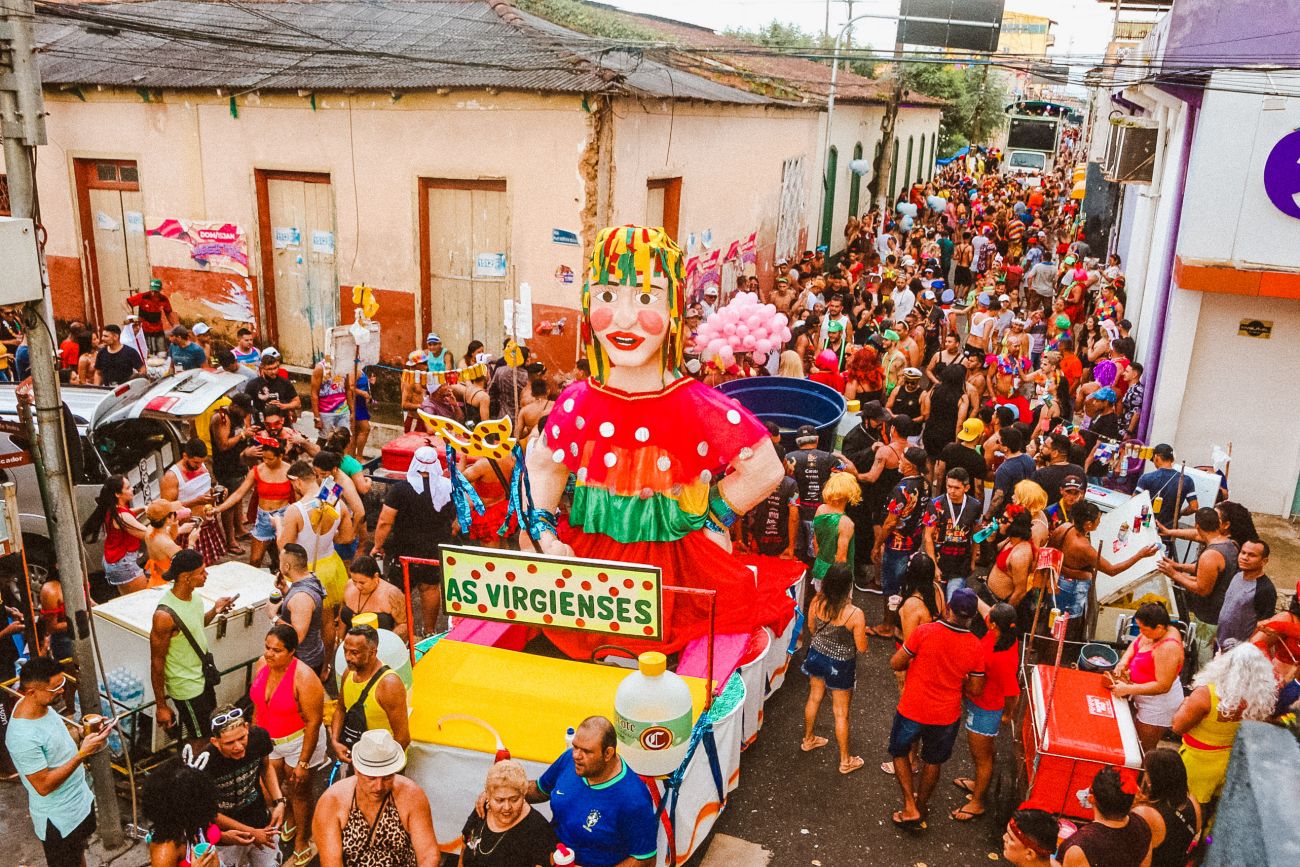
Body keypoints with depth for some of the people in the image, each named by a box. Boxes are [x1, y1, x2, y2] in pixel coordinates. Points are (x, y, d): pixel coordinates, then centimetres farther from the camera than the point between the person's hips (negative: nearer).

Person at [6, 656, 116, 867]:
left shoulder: (39, 704, -10)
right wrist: (82, 754, -33)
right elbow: (43, 786, -29)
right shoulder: (23, 737, -36)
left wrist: (83, 733, -5)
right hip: (59, 819, -8)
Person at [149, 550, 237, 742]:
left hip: (202, 676, 7)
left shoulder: (194, 596, -6)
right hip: (186, 686, -7)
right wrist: (161, 706, -14)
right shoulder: (165, 615, -29)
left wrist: (214, 611, -5)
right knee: (199, 740, 6)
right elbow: (157, 663, -20)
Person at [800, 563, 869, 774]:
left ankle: (808, 740, 50)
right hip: (840, 665, -5)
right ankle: (845, 761, 31)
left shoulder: (816, 603, -17)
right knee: (841, 713, 13)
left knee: (814, 698, 28)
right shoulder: (855, 614, -31)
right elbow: (862, 648, -20)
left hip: (817, 656, 5)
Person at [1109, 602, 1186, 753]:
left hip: (1158, 705, -9)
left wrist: (1128, 689, -29)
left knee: (1145, 749, 7)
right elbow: (1135, 645, 11)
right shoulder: (1155, 631, -7)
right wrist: (1124, 660, -8)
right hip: (1143, 697, 9)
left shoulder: (1168, 648, -32)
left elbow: (1163, 686, -30)